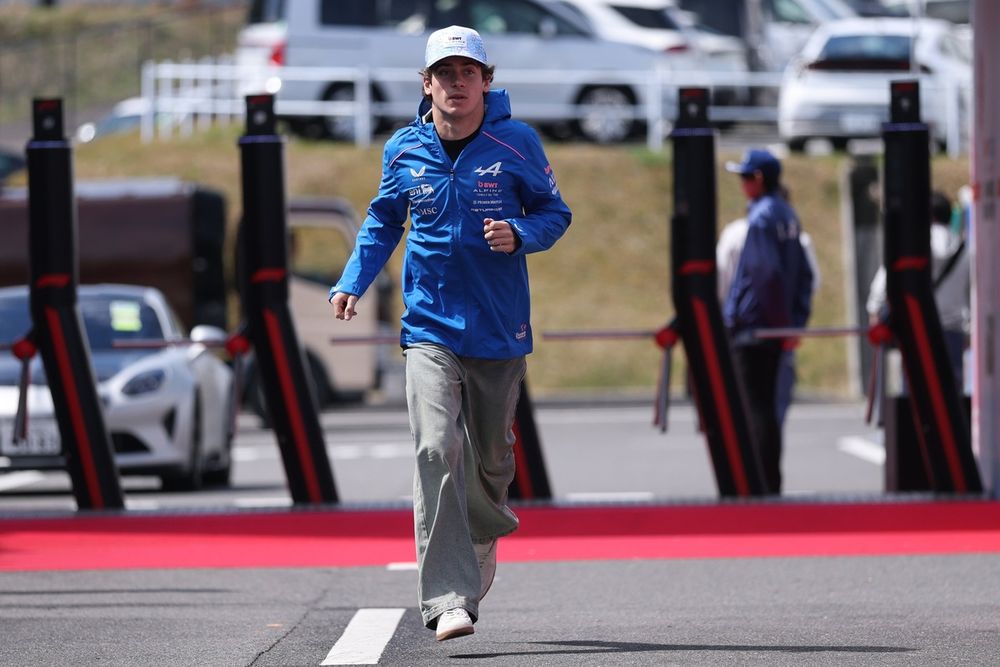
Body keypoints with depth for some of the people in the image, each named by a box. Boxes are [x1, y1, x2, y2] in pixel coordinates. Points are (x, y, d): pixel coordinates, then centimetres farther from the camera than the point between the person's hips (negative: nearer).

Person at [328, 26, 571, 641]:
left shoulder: (517, 144, -3)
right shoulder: (404, 151, 2)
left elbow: (555, 212, 6)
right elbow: (384, 221, 17)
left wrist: (520, 235, -16)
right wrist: (353, 282, 3)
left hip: (500, 329, 0)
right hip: (430, 327, 0)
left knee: (491, 453, 13)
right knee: (437, 451, -16)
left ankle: (486, 532, 49)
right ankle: (448, 599, -21)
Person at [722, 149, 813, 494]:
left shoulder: (761, 217, -14)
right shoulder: (787, 216, 13)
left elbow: (766, 272, -21)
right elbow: (804, 274, 16)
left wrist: (784, 322, -14)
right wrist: (794, 321, 13)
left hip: (751, 326, -9)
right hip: (773, 329, 9)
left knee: (756, 409, -6)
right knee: (766, 407, 14)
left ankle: (763, 485, -6)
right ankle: (771, 484, 17)